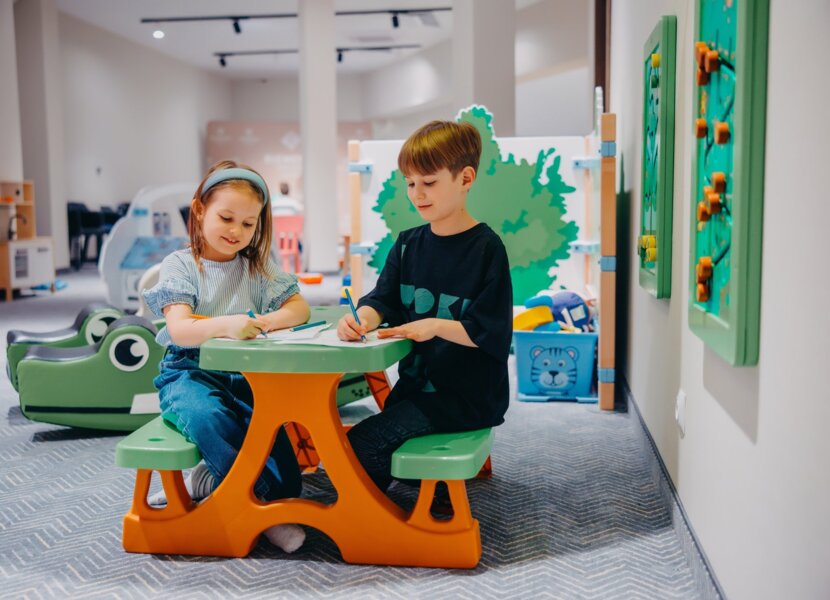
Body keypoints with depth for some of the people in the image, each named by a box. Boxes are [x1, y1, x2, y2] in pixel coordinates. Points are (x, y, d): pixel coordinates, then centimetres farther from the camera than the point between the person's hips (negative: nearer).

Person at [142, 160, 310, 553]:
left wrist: (269, 320, -15)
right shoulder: (180, 265, 0)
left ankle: (210, 479, -9)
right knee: (206, 415, -36)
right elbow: (179, 330, -14)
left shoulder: (257, 267, 13)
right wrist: (224, 325, -36)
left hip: (243, 374, 3)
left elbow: (299, 308, 8)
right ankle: (271, 496, -24)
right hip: (190, 371, -3)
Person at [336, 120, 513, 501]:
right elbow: (381, 301, 2)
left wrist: (437, 326, -28)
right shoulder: (408, 244, 9)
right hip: (415, 383, 7)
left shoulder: (486, 248, -11)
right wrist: (361, 319, -21)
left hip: (468, 395, -7)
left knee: (364, 441, -20)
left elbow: (491, 333, -14)